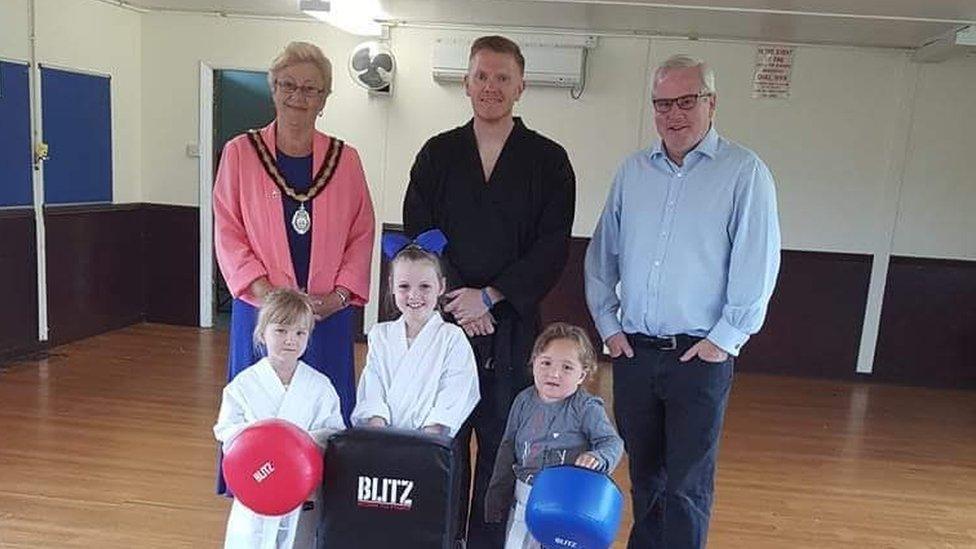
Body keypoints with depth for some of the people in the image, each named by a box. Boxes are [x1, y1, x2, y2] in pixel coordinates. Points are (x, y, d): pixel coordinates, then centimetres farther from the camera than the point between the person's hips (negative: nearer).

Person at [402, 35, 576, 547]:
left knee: (502, 443, 6)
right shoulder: (438, 153, 8)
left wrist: (489, 296, -12)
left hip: (512, 324, -1)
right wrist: (456, 297, -9)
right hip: (444, 317, 2)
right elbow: (417, 234, 3)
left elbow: (553, 247, -4)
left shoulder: (548, 160, 3)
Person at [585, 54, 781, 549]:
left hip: (700, 357, -4)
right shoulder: (633, 171, 8)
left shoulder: (745, 172, -5)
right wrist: (608, 323, 6)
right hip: (633, 351, 4)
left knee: (687, 488, 4)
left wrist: (724, 340, -10)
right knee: (643, 476, 17)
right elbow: (601, 254, 11)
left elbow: (758, 266, -9)